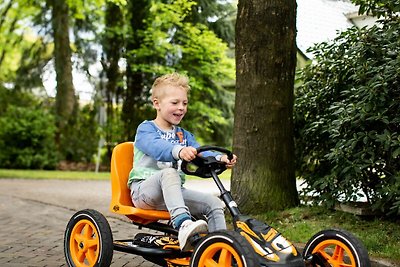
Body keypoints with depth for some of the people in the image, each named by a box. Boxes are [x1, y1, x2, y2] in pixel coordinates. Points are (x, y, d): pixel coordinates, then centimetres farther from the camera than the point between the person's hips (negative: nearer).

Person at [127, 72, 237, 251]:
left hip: (173, 192, 6)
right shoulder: (146, 129, -3)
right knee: (169, 173, -37)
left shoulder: (184, 136, 19)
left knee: (214, 203, -11)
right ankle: (183, 223, -55)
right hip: (144, 189, -6)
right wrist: (178, 151, -48)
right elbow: (156, 146, -26)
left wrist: (220, 159, -20)